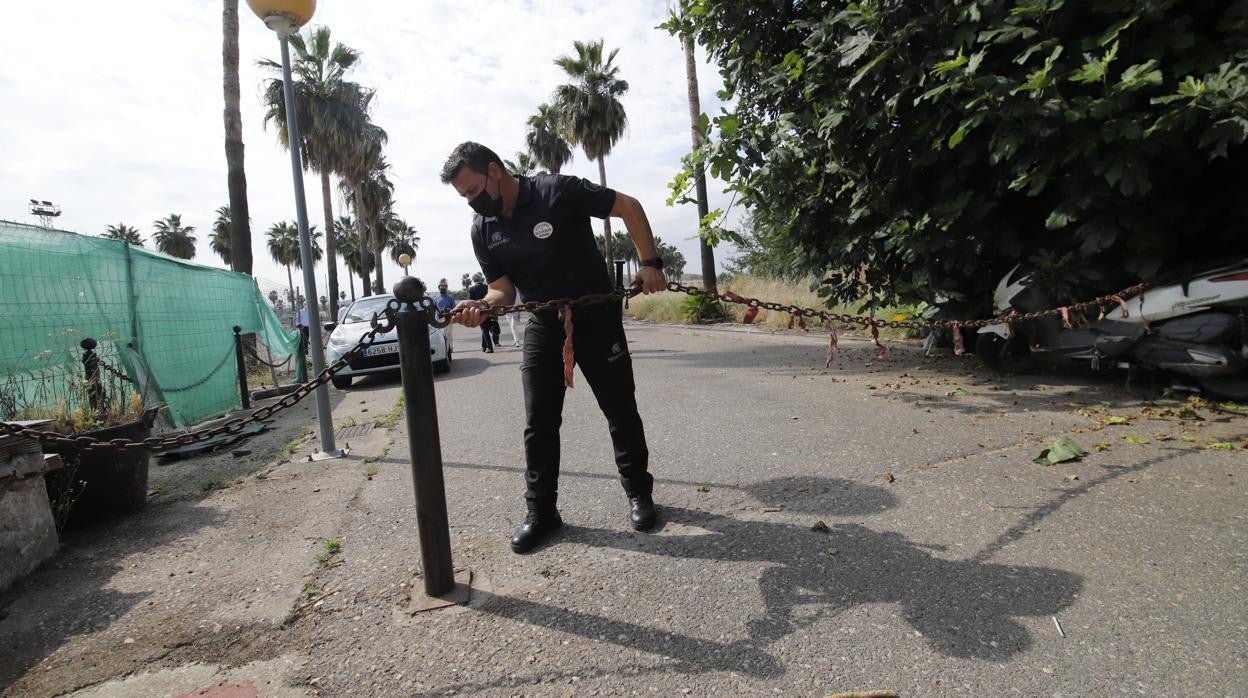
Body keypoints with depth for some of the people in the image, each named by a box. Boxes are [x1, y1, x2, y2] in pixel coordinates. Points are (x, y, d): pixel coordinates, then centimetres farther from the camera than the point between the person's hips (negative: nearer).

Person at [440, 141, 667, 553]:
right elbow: (504, 289, 0)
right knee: (538, 424, 3)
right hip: (543, 327, 4)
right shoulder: (483, 230, 0)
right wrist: (482, 306, -23)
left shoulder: (558, 191, -16)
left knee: (621, 411, 7)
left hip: (597, 317, -4)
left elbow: (629, 207, -9)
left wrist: (649, 263, -16)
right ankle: (541, 511, 17)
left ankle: (639, 493, 26)